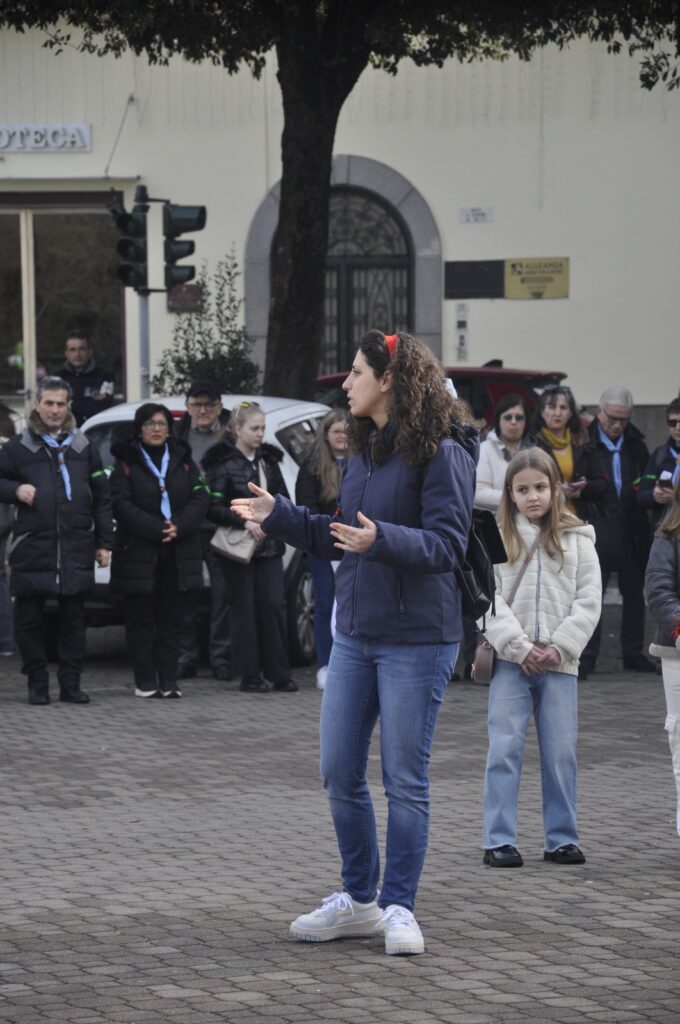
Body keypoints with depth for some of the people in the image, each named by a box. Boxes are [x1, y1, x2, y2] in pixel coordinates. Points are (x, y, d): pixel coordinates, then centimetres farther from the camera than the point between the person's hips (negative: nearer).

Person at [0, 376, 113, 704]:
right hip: (32, 550, -1)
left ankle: (71, 683, 12)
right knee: (28, 619, 2)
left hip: (76, 551, 2)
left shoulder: (83, 447, 12)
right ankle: (37, 683, 11)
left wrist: (104, 542, 7)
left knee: (73, 619, 5)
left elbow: (101, 498, 13)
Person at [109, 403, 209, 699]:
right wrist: (157, 530, -17)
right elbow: (122, 505, -9)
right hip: (138, 551, -3)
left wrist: (179, 527, -14)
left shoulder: (183, 461, 12)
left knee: (171, 619, 4)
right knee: (141, 619, 0)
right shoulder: (126, 462, 1)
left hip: (177, 553, 3)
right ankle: (145, 681, 3)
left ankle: (168, 680, 7)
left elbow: (199, 500, 4)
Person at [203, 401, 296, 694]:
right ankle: (249, 675, 5)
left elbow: (283, 499, 16)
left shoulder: (269, 460, 13)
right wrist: (244, 521, -19)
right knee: (244, 609, -1)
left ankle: (278, 673, 4)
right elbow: (213, 508, -9)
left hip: (269, 546, 4)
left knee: (274, 605, -2)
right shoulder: (223, 463, -4)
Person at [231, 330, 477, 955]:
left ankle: (398, 906, 9)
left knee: (404, 780, -1)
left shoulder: (441, 454, -12)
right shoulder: (363, 452, 13)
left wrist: (381, 539, -32)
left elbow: (447, 543, -19)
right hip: (355, 635, 8)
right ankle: (357, 901, 22)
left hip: (417, 641, -8)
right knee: (340, 773, 10)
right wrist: (277, 514, 13)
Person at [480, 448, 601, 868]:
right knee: (505, 750, -3)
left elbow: (589, 601, 1)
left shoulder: (578, 540, 6)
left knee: (562, 753, 4)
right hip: (510, 661, -1)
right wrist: (519, 647, -12)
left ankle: (562, 838, 12)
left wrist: (559, 648, -9)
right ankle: (500, 840, 1)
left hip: (559, 663, 1)